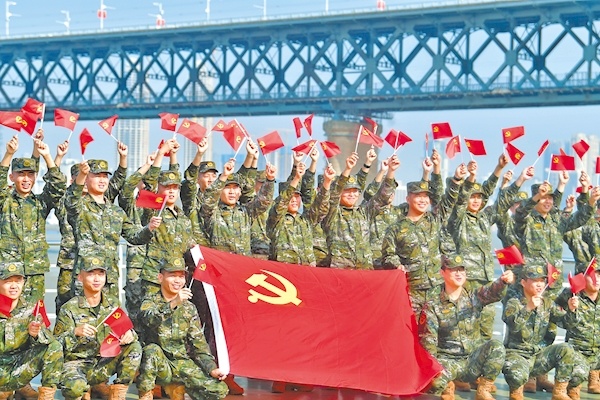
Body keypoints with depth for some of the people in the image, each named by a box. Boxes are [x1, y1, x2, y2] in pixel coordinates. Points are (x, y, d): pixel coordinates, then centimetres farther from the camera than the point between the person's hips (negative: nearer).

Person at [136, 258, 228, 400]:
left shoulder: (189, 308, 11)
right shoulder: (150, 300, -1)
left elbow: (198, 343, 9)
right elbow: (149, 320, -25)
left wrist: (212, 369, -5)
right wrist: (173, 304, -40)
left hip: (182, 364, 4)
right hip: (158, 364, -4)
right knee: (152, 350, -38)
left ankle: (176, 388, 9)